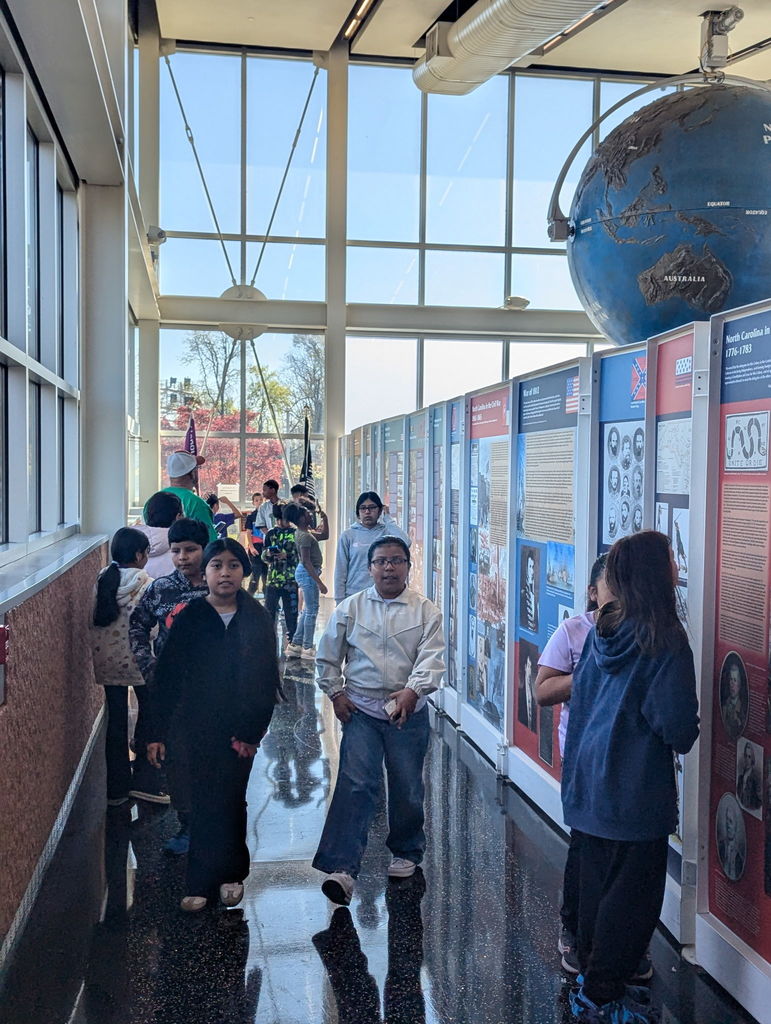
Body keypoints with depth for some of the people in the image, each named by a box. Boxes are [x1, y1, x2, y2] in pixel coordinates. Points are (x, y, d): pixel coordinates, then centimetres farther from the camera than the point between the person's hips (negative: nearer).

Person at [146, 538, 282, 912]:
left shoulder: (257, 620, -1)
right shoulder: (189, 618, -3)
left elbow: (267, 681, -1)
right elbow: (167, 678, -3)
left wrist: (253, 731, -7)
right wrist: (157, 733, -6)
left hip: (240, 728, 1)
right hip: (199, 727, -1)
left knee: (231, 801, 7)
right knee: (205, 802, 2)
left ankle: (229, 873, 23)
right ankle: (201, 881, 14)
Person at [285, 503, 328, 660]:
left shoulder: (301, 533, 10)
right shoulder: (305, 536, -20)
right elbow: (306, 562, -24)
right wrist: (319, 582, -24)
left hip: (304, 572, 10)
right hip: (308, 573, -10)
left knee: (307, 610, 16)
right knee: (312, 611, -3)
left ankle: (295, 644, 20)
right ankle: (307, 648, 3)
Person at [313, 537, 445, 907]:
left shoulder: (425, 611, 1)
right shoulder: (350, 608, 4)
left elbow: (432, 658, -10)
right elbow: (327, 657, 12)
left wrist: (413, 690, -25)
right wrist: (336, 693, 2)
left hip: (408, 713, 0)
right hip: (360, 711, 0)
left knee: (407, 789, 11)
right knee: (355, 784, -11)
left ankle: (406, 852, 34)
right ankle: (341, 869, -15)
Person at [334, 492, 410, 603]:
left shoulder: (386, 532, 2)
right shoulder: (348, 535, 3)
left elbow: (405, 542, -19)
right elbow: (340, 570, 4)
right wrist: (340, 600, 1)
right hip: (353, 595, 0)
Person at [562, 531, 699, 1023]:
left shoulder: (604, 628, 2)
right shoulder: (665, 640, -19)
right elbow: (676, 724, -20)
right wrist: (687, 736, 2)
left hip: (591, 779, 7)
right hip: (636, 789, -7)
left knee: (597, 883, 19)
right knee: (632, 893, 7)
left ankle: (593, 977, 33)